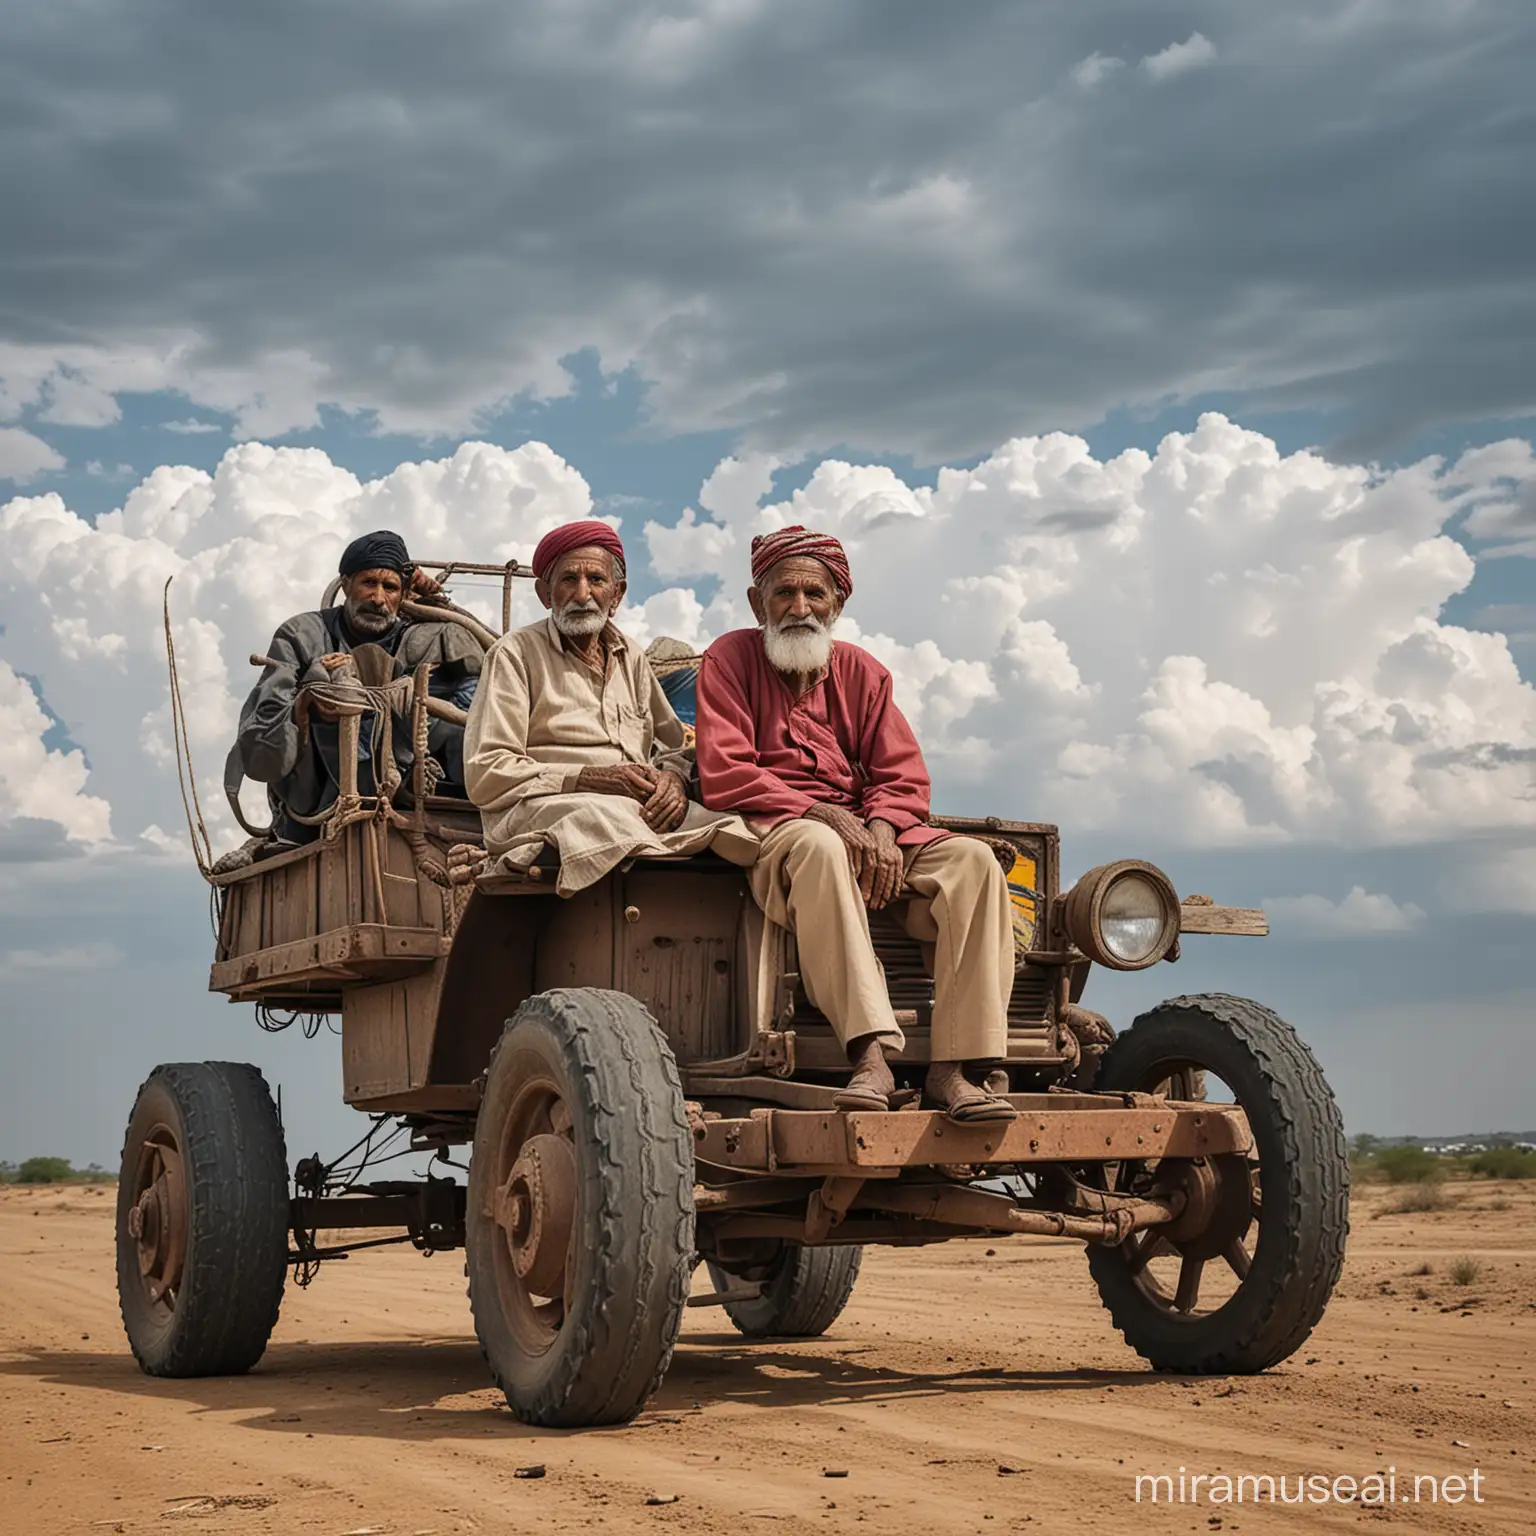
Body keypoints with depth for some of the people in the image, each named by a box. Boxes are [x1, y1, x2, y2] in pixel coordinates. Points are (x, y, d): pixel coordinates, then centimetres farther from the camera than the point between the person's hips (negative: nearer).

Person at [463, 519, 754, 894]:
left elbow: (673, 747, 27)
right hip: (541, 807, -5)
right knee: (607, 813, -42)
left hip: (642, 806, 5)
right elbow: (484, 774, -2)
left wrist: (674, 780, -1)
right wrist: (593, 779, -12)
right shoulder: (516, 653, 8)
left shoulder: (631, 657, 26)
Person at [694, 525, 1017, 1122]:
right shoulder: (729, 660, 4)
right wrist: (822, 814, -19)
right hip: (771, 831, -4)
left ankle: (954, 1068, -29)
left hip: (865, 831, 5)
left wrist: (881, 831, -15)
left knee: (974, 860, -21)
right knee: (819, 848, -40)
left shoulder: (861, 671, 15)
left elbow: (904, 779, 8)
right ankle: (870, 1054, -47)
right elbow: (721, 777, -9)